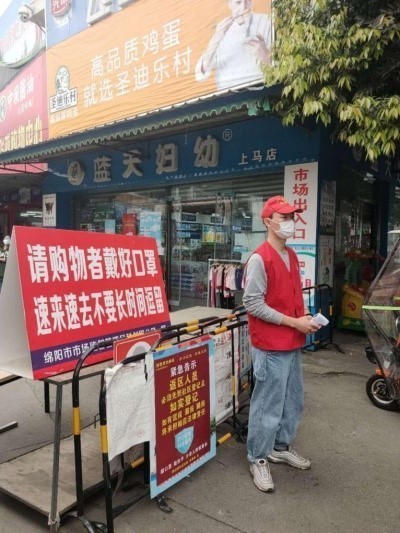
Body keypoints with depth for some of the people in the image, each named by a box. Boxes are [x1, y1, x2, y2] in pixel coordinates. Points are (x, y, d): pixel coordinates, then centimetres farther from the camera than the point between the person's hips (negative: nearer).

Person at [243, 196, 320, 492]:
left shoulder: (292, 256, 11)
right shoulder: (259, 259, -16)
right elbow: (253, 304, -19)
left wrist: (307, 316, 2)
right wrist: (294, 322, -17)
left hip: (293, 344, 9)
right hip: (270, 346, -8)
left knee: (293, 401, 20)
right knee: (268, 405, 3)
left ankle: (282, 447, 38)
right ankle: (258, 459, 21)